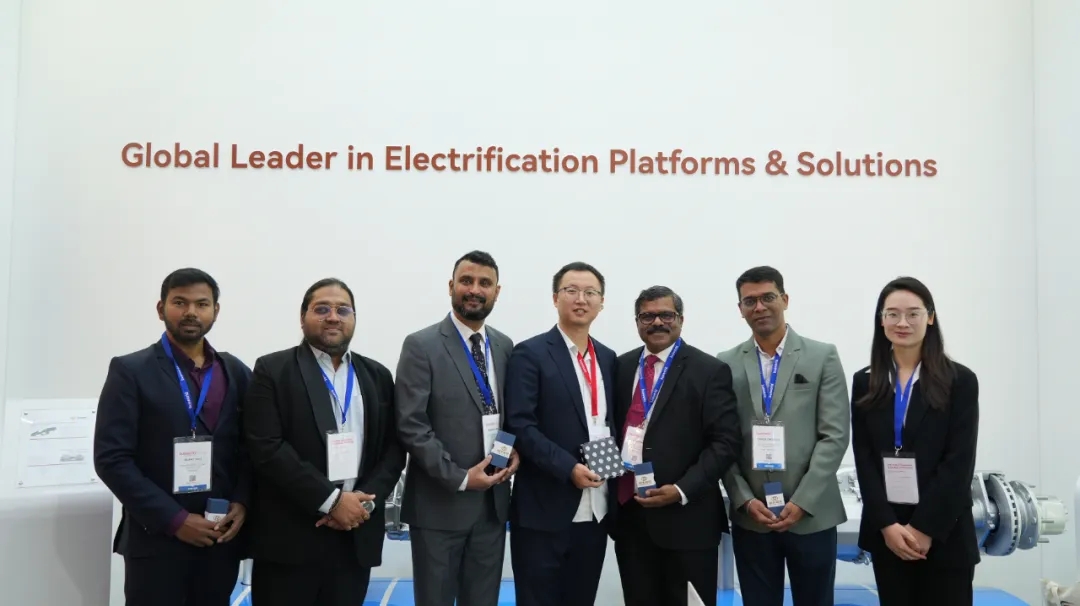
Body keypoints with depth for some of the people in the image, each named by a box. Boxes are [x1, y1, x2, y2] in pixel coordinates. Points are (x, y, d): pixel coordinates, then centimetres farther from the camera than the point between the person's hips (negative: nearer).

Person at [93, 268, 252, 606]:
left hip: (222, 538, 3)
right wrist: (174, 519, -14)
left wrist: (241, 503, -7)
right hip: (156, 539, -3)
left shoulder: (237, 373, 7)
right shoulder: (130, 371, -3)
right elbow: (111, 459, -9)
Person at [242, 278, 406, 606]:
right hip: (289, 538, -3)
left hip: (357, 536, 4)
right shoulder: (272, 370, -2)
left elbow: (394, 447, 7)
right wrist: (331, 500, -15)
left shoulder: (377, 376, 11)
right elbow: (267, 448, -11)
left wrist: (366, 500, -9)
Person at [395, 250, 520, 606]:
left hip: (493, 501, 5)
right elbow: (411, 425, -13)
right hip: (439, 503, -4)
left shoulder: (505, 346, 8)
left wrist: (516, 449, -5)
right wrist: (459, 478, -16)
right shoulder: (421, 346, -8)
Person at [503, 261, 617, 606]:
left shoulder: (607, 357, 12)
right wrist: (568, 468, -20)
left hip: (595, 509, 6)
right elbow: (520, 425, -13)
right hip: (544, 510, -5)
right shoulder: (530, 353, -6)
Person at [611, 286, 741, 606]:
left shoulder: (710, 371, -5)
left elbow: (725, 442, -10)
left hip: (686, 518, -4)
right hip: (629, 512, 4)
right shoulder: (622, 366, 10)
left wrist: (682, 490, -17)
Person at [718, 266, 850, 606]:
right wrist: (745, 500, -8)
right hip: (750, 517, 1)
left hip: (812, 515, -1)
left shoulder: (823, 357, 0)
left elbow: (835, 436, -5)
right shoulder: (727, 365, 4)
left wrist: (801, 502, -11)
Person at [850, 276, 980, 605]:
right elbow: (864, 459, 1)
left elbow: (959, 463, -7)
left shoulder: (960, 380, -2)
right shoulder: (865, 382, 5)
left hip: (944, 534, -2)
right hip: (885, 532, 2)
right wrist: (887, 524, -10)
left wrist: (925, 528, -13)